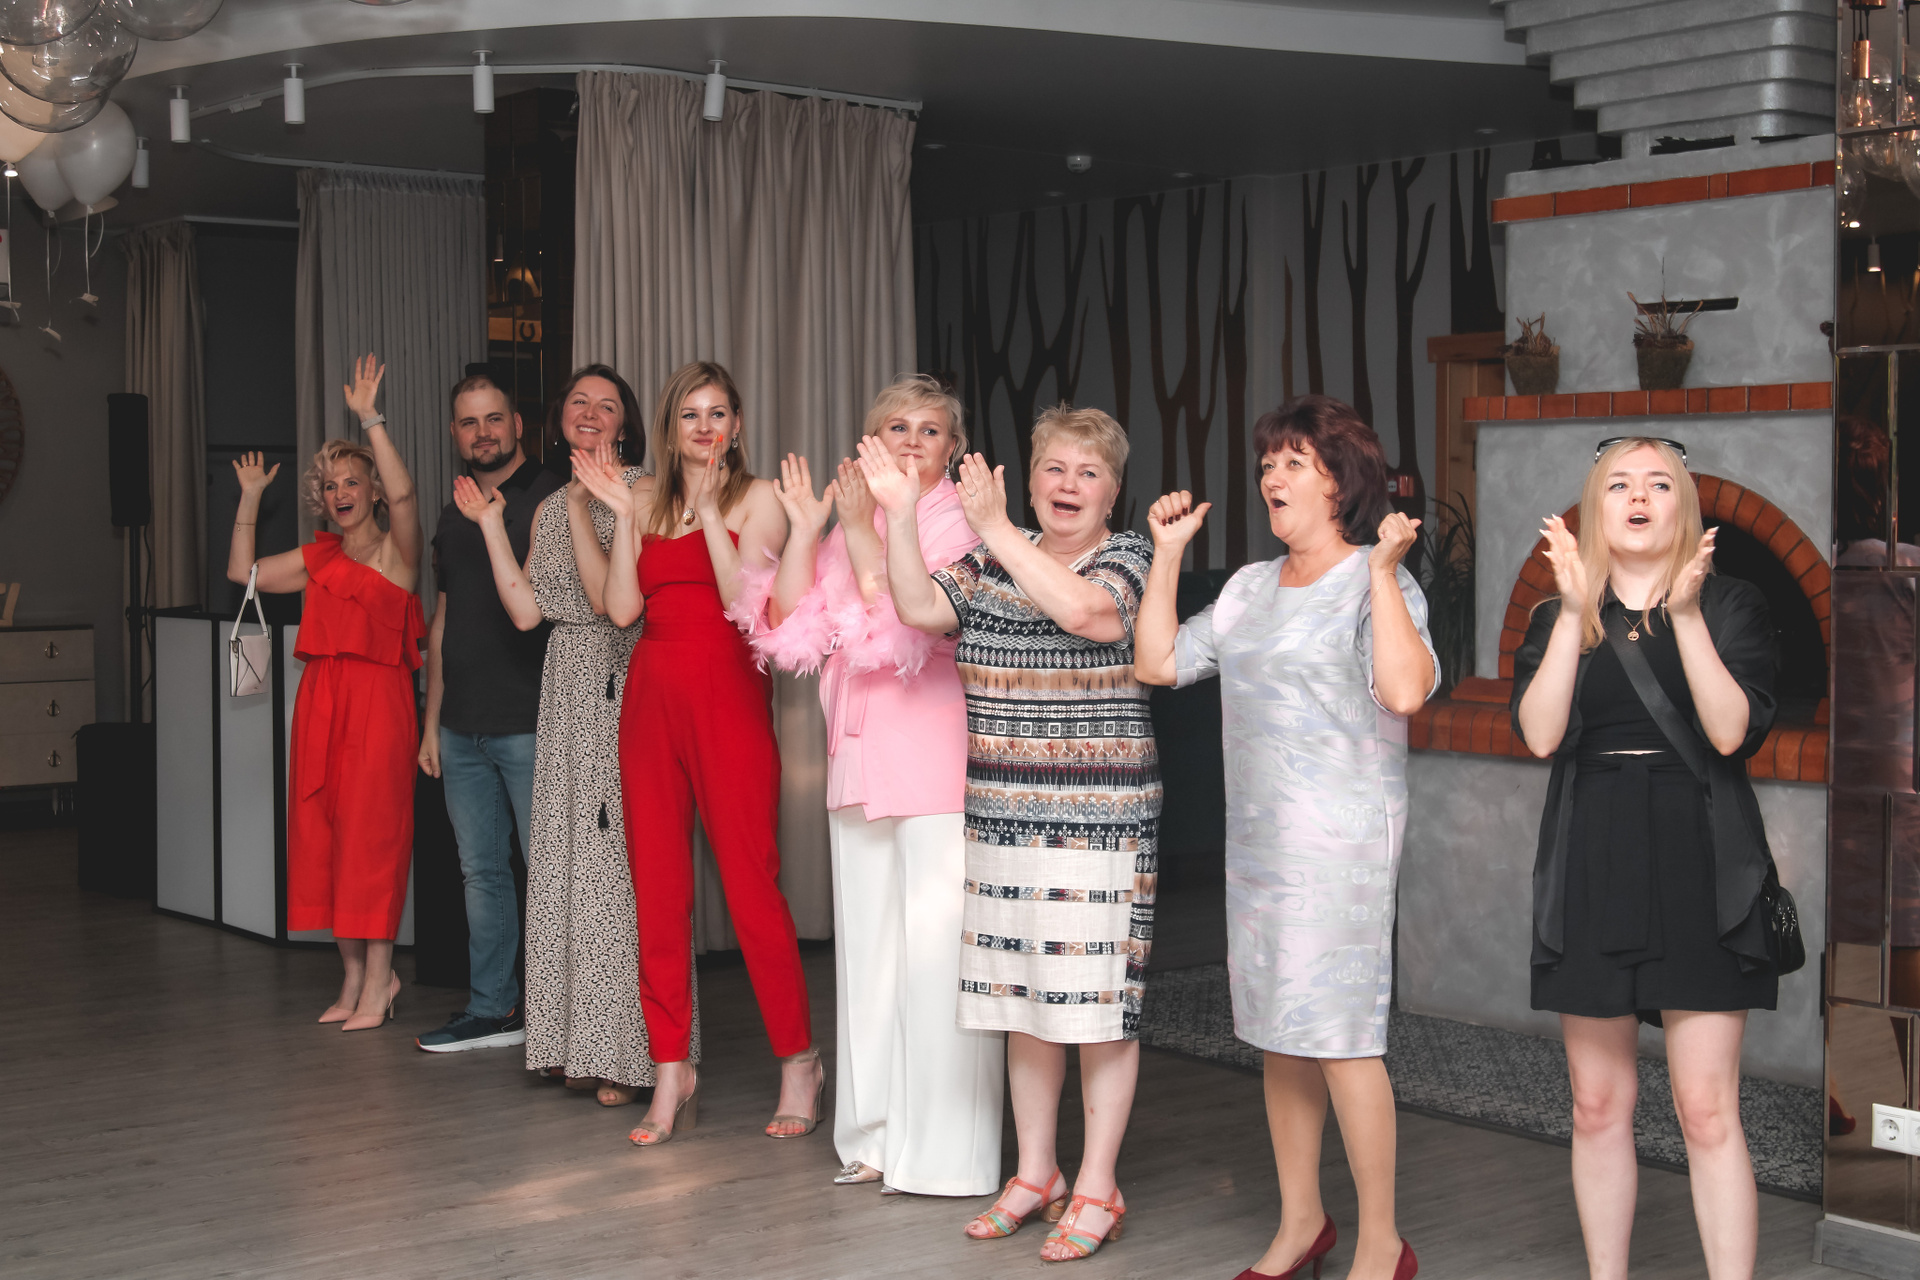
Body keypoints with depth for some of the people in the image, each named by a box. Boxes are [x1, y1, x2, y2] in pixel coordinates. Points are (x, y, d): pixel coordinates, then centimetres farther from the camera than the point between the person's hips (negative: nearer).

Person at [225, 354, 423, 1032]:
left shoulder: (396, 549, -2)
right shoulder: (318, 559, 15)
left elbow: (402, 493, -22)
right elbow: (242, 570, 19)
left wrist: (370, 419, -25)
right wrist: (250, 498, 16)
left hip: (378, 701, -6)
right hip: (321, 702, 6)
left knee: (372, 836, -4)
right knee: (323, 837, 7)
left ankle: (378, 979, 4)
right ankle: (354, 977, 16)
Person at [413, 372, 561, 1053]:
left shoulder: (549, 500, -4)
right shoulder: (454, 516, 18)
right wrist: (432, 723, 19)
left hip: (530, 723, -7)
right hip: (463, 728, 7)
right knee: (482, 870, 12)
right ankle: (491, 1009, 20)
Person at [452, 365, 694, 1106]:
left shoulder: (641, 492, -5)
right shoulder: (549, 508, 16)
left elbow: (609, 594, -15)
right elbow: (526, 610, 7)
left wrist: (582, 505, -17)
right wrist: (490, 525, 9)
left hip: (624, 686, -7)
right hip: (568, 690, 7)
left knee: (619, 856, -6)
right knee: (569, 857, 7)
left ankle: (626, 1050, 2)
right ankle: (579, 1043, 15)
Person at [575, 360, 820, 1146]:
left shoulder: (757, 499, 3)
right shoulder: (648, 506, 15)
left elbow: (745, 600, -10)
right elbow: (621, 609, 3)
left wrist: (709, 512, -12)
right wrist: (623, 514, 0)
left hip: (729, 698, -4)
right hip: (651, 698, 4)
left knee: (750, 884, -5)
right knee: (657, 889, 3)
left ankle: (799, 1061, 9)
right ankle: (672, 1075, 12)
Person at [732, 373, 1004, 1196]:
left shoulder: (959, 525, -3)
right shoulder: (846, 525, 16)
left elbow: (909, 626, -15)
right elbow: (789, 630, 8)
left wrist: (863, 532, -15)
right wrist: (805, 531, 1)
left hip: (939, 763, -7)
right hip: (860, 760, 7)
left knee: (935, 947, -7)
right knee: (866, 944, 11)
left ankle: (945, 1151, 0)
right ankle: (878, 1136, 21)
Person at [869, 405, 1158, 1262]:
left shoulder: (1128, 557, -3)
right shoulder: (991, 562, 12)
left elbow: (1087, 611, -24)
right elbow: (919, 609, 0)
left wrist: (996, 529, -23)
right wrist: (898, 514, -8)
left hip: (1099, 821, -5)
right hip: (1003, 817, 5)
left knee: (1099, 999, -3)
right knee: (1022, 998, 12)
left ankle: (1096, 1190, 9)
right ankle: (1035, 1175, 25)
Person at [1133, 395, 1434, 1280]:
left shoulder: (1378, 583, -7)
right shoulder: (1250, 587, 15)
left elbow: (1404, 691, -23)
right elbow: (1158, 662, 13)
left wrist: (1383, 569, -21)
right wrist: (1168, 553, 11)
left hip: (1340, 836, -7)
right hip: (1257, 833, 7)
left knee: (1338, 1033, -7)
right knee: (1279, 1032, 13)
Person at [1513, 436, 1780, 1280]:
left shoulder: (1730, 607, 4)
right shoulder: (1557, 620, 9)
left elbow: (1732, 732, -12)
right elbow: (1540, 734, -8)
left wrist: (1686, 613, -19)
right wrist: (1576, 614, -15)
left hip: (1699, 870, -2)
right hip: (1592, 870, 2)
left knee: (1707, 1110, -5)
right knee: (1598, 1107, 8)